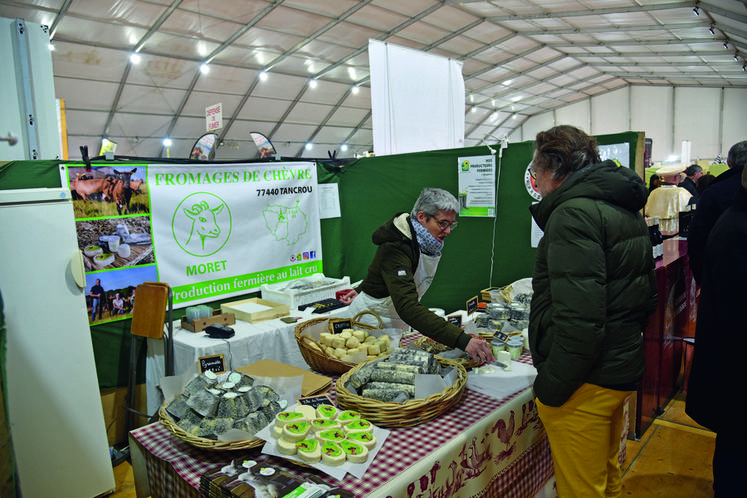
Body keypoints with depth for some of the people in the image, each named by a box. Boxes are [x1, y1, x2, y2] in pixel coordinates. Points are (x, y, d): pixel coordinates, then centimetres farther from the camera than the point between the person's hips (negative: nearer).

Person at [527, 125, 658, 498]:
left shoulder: (573, 214, -21)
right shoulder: (627, 209, 10)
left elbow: (579, 319, -28)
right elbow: (645, 297, 17)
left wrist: (551, 386, -19)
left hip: (585, 382, -10)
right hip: (623, 368, 10)